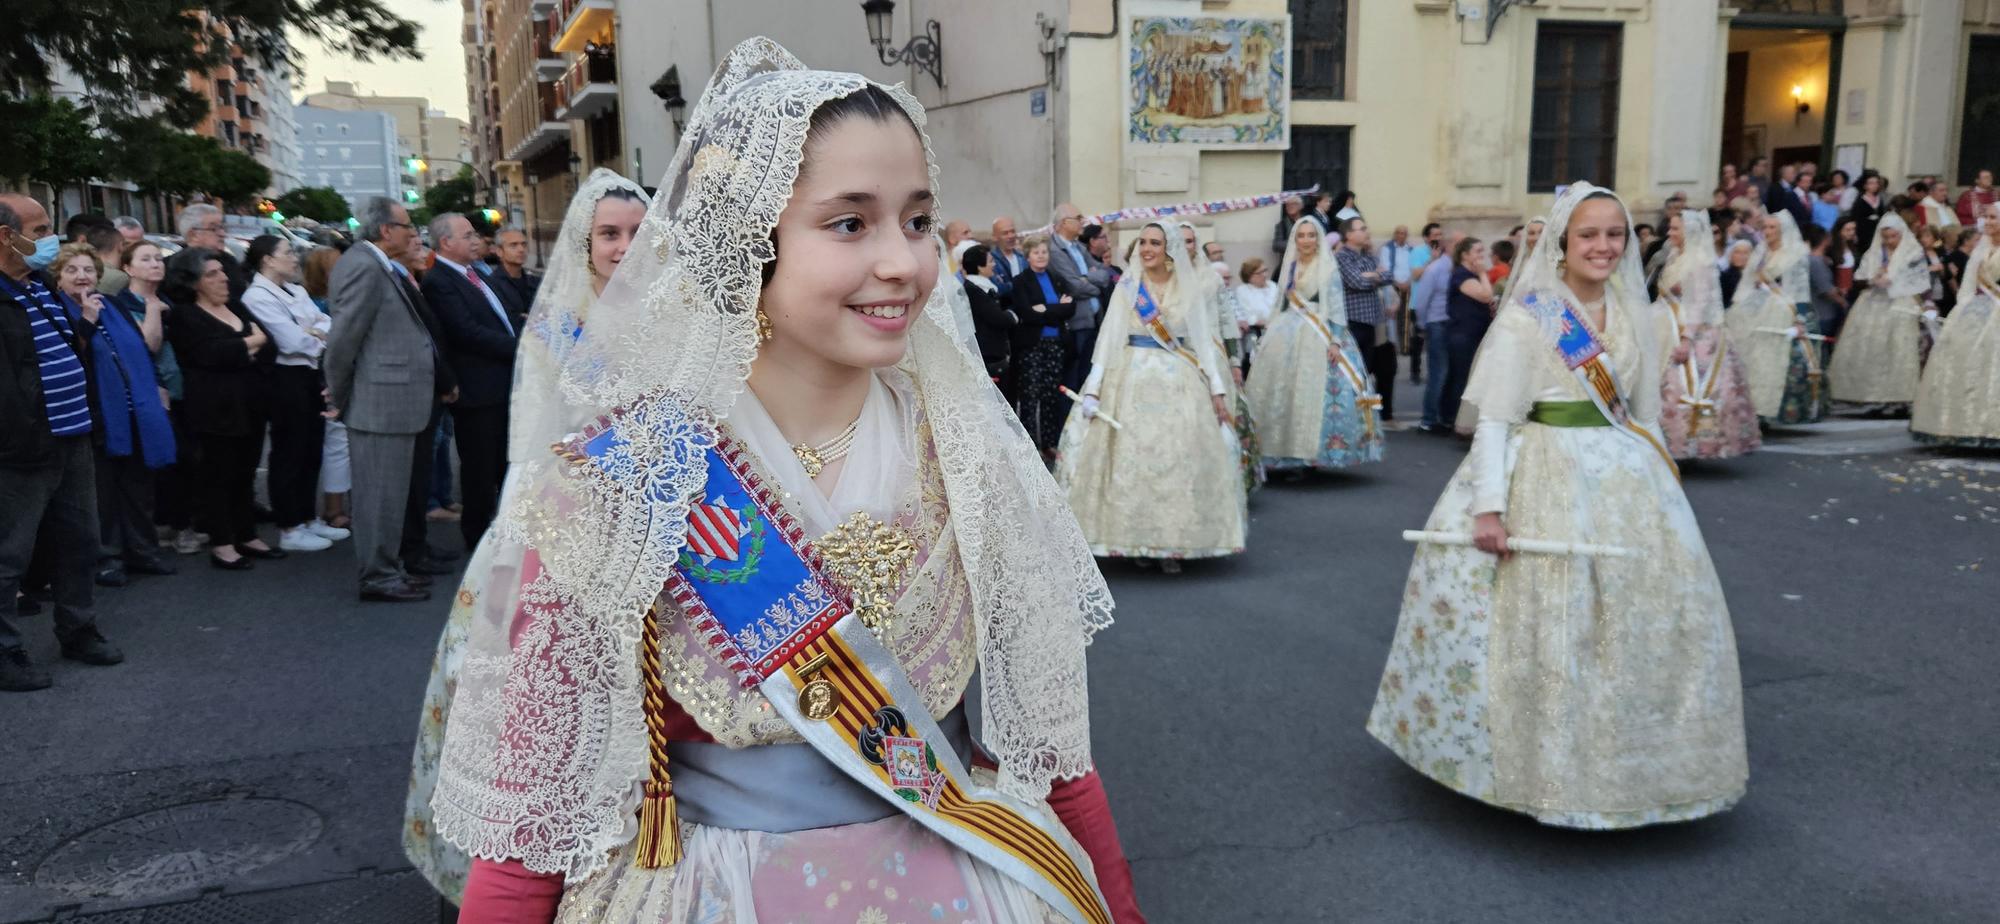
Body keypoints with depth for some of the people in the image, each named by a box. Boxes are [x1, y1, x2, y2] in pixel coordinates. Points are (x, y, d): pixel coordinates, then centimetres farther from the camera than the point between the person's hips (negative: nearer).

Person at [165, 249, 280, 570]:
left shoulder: (236, 307, 16)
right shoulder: (185, 316, -4)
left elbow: (269, 347, 6)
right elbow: (213, 353, -18)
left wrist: (240, 353, -13)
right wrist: (251, 343, -5)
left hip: (251, 404, 6)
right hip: (216, 408, -6)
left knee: (245, 472, 11)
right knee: (217, 475, 0)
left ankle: (247, 535, 19)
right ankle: (221, 544, 6)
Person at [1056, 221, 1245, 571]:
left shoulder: (1191, 289, 7)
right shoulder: (1126, 288, 3)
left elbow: (1203, 340, 7)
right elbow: (1109, 339, -1)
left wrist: (1218, 389, 1)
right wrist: (1093, 389, -8)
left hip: (1181, 383, 1)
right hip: (1134, 381, -1)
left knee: (1180, 461, -1)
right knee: (1132, 459, -3)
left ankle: (1172, 542, 6)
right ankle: (1137, 541, 6)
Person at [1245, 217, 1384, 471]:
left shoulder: (1328, 269, -2)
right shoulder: (1291, 267, 14)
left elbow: (1337, 307, -8)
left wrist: (1336, 341, -17)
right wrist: (1270, 337, 17)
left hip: (1319, 339, -6)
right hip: (1289, 337, 6)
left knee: (1314, 394, -8)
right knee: (1285, 393, 3)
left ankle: (1313, 453, -4)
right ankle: (1289, 454, 10)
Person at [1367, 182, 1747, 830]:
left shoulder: (1631, 314, 10)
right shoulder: (1527, 315, -8)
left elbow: (1643, 414, 17)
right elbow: (1493, 418, -13)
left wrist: (1662, 482, 12)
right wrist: (1488, 506, -20)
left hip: (1626, 481, 7)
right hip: (1551, 483, -6)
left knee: (1643, 619, 11)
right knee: (1554, 627, -2)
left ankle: (1627, 760, 28)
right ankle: (1554, 768, 15)